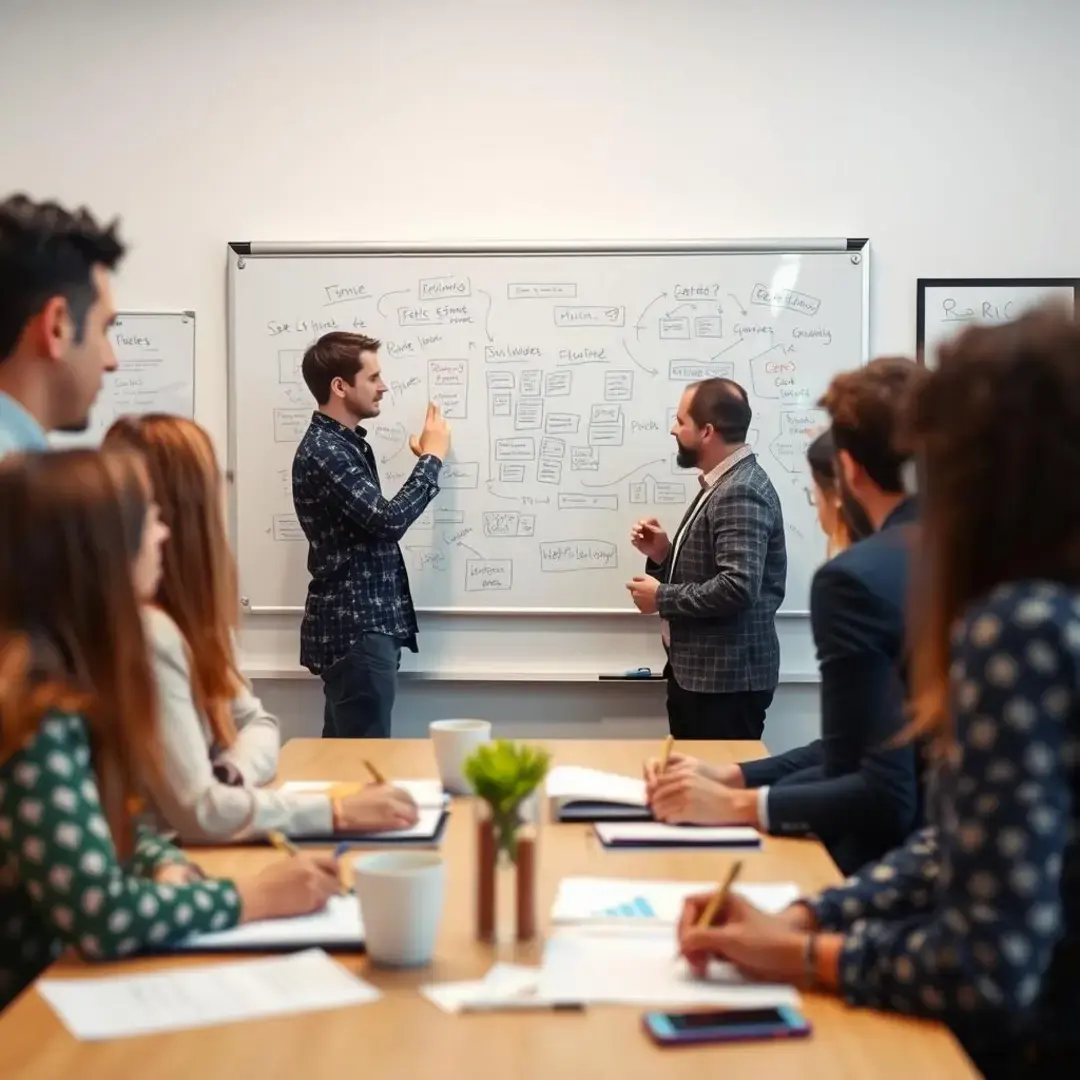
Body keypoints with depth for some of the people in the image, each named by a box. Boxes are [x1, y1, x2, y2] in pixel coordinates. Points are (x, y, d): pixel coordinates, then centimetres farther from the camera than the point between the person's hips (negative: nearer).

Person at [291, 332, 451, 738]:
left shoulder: (345, 443, 16)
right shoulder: (323, 451, -17)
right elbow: (388, 520, -23)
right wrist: (432, 457, -13)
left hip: (360, 623, 10)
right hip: (353, 628, -10)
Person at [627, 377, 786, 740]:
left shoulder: (741, 493, -18)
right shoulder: (722, 483, 14)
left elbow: (737, 587, -28)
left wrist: (662, 597, -16)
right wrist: (664, 554, 4)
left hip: (727, 680, -10)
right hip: (697, 673, 10)